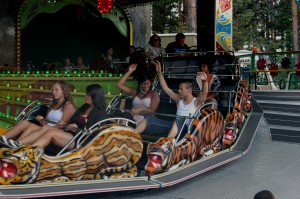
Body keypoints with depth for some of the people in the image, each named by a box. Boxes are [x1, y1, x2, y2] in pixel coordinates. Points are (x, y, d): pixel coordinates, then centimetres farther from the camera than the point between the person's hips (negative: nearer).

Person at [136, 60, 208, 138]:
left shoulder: (197, 102, 1)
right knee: (150, 118, -7)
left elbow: (204, 93, -20)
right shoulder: (179, 99, 17)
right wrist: (159, 72, 10)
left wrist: (204, 81, -40)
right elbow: (165, 88, 16)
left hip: (186, 128, -6)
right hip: (175, 124, 6)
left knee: (179, 120, -41)